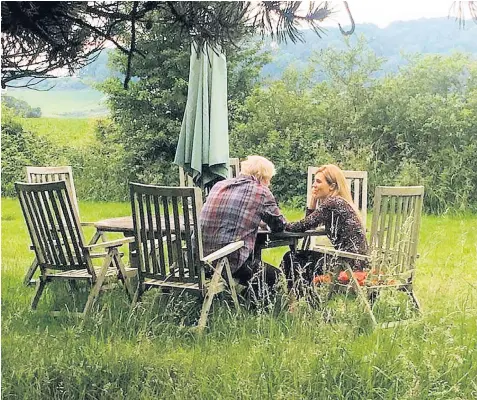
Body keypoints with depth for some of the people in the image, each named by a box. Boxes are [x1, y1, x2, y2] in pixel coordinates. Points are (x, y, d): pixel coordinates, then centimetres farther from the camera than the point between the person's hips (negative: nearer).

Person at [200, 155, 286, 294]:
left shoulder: (218, 186, 13)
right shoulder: (261, 192, -3)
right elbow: (279, 225, 8)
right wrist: (262, 220, 29)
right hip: (231, 263, -7)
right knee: (275, 274, 16)